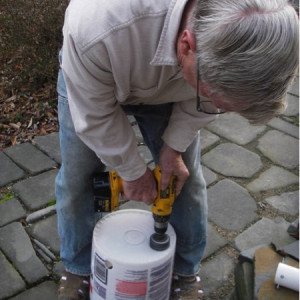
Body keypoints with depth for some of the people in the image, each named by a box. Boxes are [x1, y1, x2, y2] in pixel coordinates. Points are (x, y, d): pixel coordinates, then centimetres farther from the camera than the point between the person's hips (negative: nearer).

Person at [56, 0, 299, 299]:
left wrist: (174, 146, -14)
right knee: (77, 179, 4)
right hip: (93, 78, -2)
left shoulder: (236, 27, -34)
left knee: (185, 179, 3)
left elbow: (204, 96, -13)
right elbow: (95, 117, -28)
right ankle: (77, 269, 31)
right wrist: (133, 172, -17)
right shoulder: (97, 29, -46)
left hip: (166, 88, 2)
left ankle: (186, 272, 28)